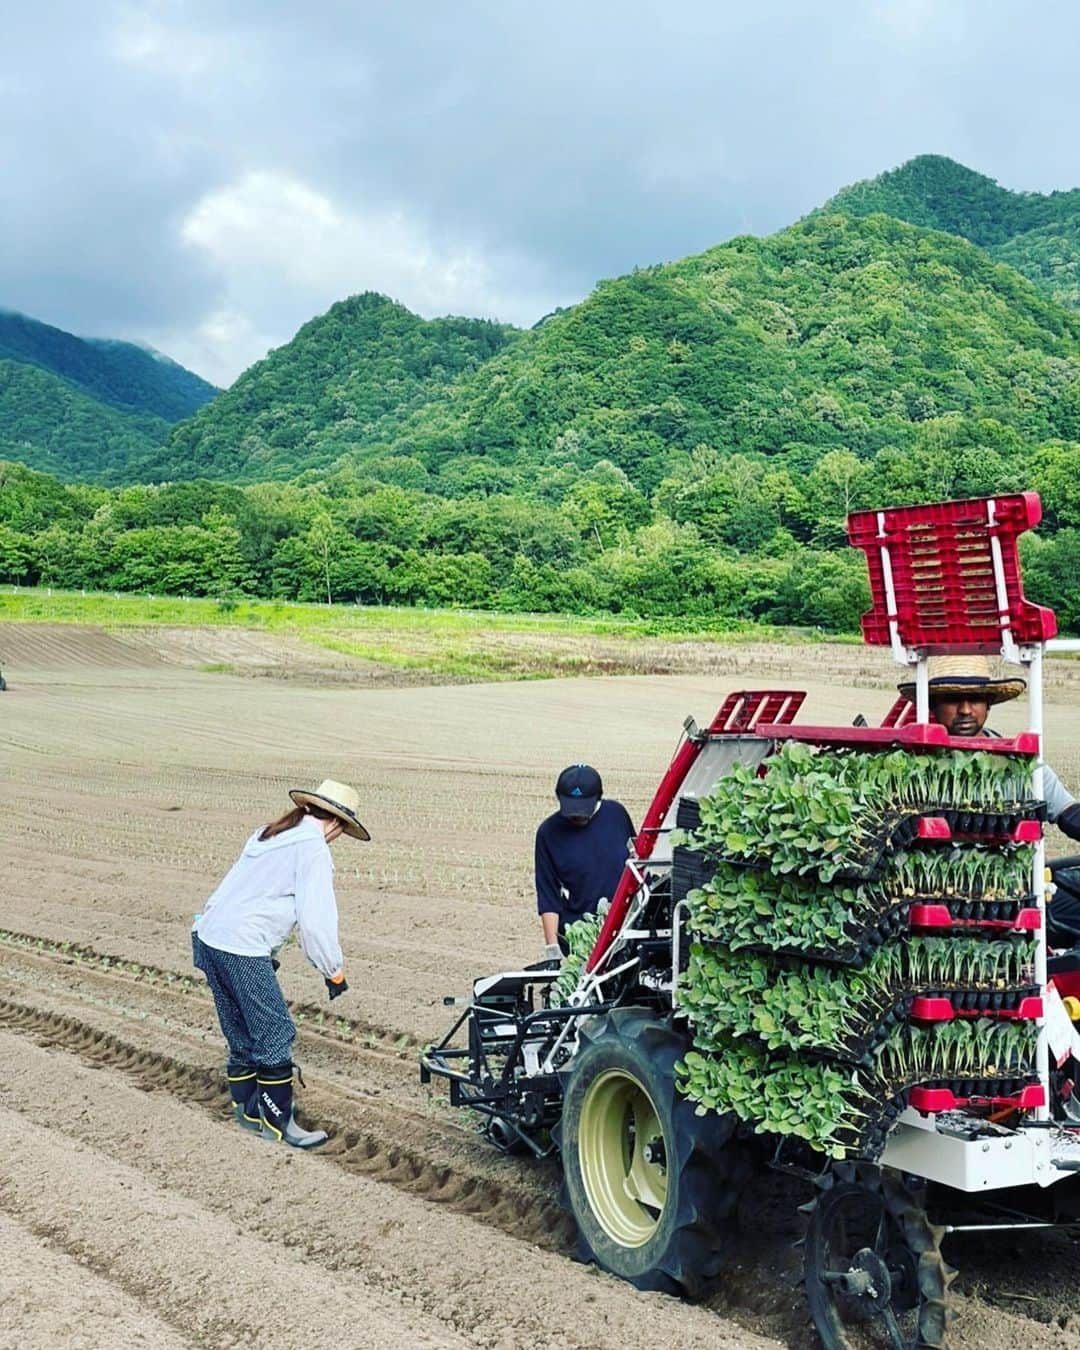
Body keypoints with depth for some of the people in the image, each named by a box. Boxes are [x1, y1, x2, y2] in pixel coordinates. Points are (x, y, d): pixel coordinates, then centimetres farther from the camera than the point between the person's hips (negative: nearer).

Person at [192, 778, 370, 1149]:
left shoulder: (271, 834, 18)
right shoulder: (312, 848, -9)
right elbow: (315, 920, -11)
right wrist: (334, 972, 0)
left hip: (209, 937, 9)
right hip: (243, 951, -9)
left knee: (241, 1035, 20)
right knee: (274, 1037, 1)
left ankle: (247, 1109, 31)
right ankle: (278, 1123, 7)